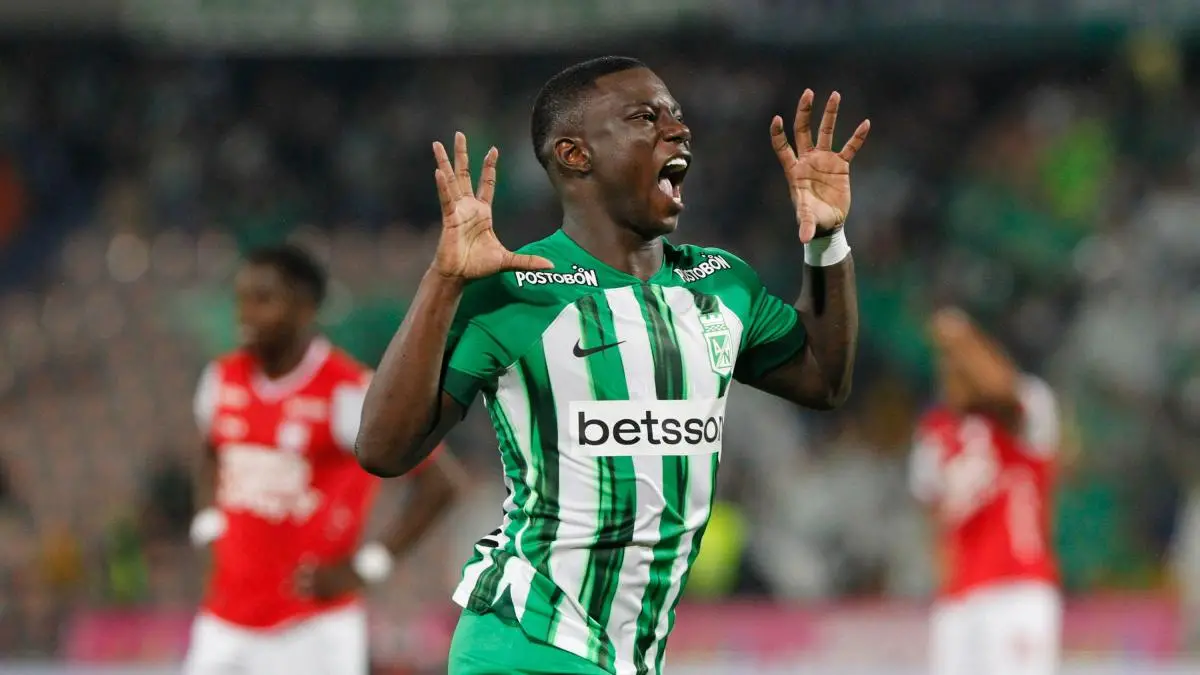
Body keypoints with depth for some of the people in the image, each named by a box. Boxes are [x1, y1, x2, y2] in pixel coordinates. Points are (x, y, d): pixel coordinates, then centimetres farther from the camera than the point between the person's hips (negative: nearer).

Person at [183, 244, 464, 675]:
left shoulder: (347, 392, -13)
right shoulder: (223, 379, 6)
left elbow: (440, 481, -12)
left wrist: (367, 566, -12)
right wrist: (208, 527, 12)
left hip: (315, 627, -6)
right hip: (225, 622, 6)